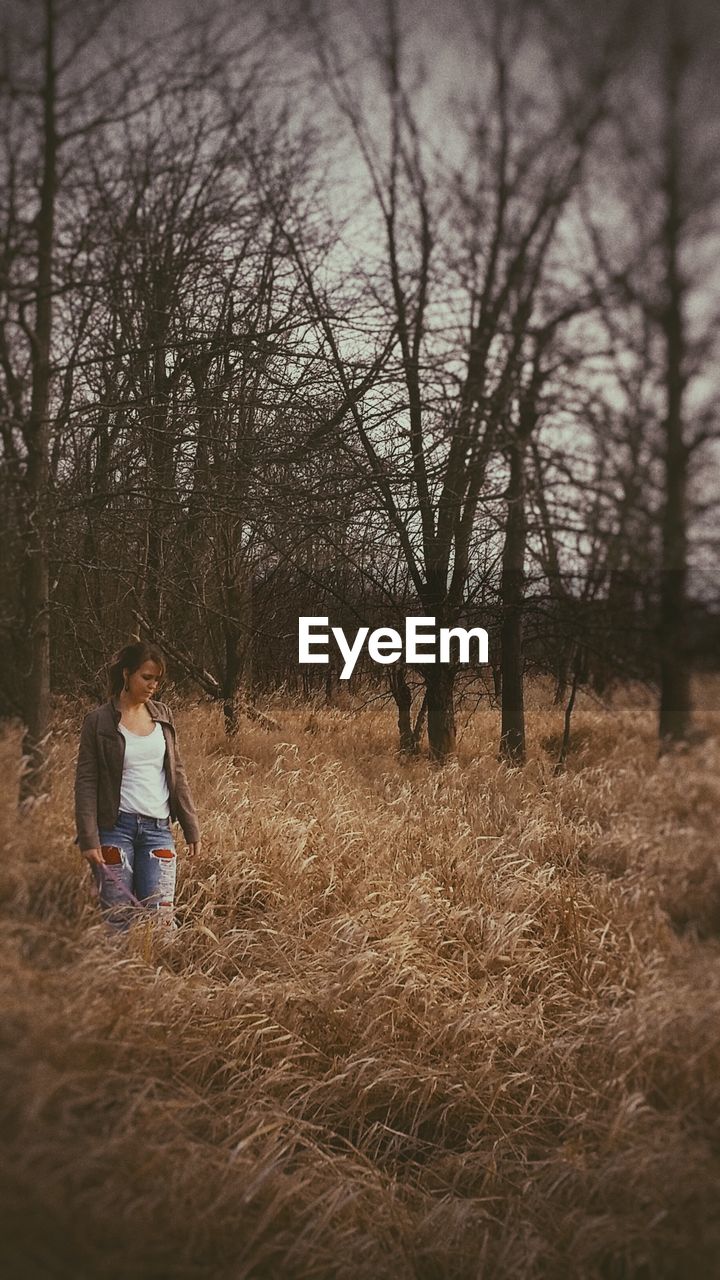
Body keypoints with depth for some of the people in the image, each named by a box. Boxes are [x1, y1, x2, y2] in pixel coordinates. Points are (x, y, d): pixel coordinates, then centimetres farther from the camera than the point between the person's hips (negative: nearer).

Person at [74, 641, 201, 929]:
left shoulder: (163, 715, 10)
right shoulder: (98, 721, -2)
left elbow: (177, 774, 14)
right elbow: (85, 782, -4)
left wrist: (191, 828, 11)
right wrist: (89, 839, -11)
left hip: (158, 829, 3)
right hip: (116, 827, -3)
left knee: (161, 916, -2)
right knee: (118, 918, 0)